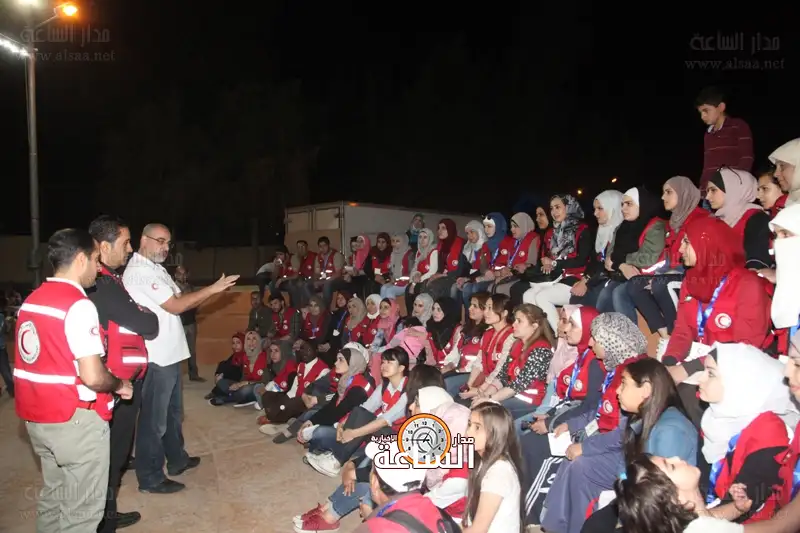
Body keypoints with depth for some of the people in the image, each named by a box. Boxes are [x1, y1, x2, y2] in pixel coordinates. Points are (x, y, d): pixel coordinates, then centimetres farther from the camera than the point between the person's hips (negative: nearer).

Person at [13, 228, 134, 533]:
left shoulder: (32, 300, 7)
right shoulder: (78, 305, -20)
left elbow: (50, 359, 15)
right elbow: (93, 377, -25)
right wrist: (119, 386, -6)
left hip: (37, 417, 9)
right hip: (75, 420, -9)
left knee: (53, 496, 23)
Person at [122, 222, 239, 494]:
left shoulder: (156, 268, 14)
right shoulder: (140, 271, -18)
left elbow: (180, 300, 14)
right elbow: (175, 306, -22)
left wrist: (211, 292, -1)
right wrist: (211, 289, -17)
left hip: (169, 352, 10)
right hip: (156, 356, -10)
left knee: (171, 411, 22)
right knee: (154, 418, 2)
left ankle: (176, 459, 37)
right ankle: (150, 478, 14)